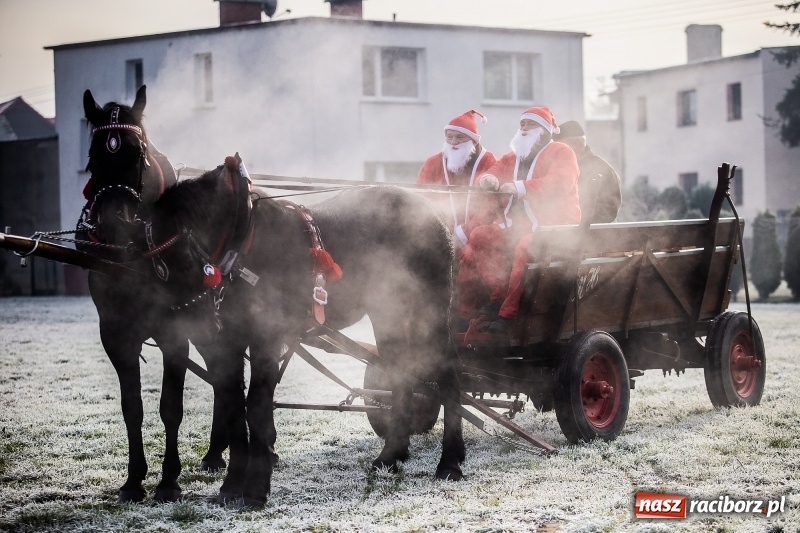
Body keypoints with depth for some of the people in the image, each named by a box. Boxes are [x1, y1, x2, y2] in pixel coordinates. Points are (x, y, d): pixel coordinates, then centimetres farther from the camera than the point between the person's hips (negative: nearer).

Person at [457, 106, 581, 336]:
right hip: (517, 227, 7)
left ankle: (508, 311, -31)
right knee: (480, 236, -12)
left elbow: (560, 182, -19)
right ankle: (498, 297, -13)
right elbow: (490, 176, 7)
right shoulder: (512, 158, 21)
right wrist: (488, 180, -20)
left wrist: (521, 187, -31)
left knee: (526, 246, -36)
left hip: (555, 228, -7)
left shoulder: (561, 152, 1)